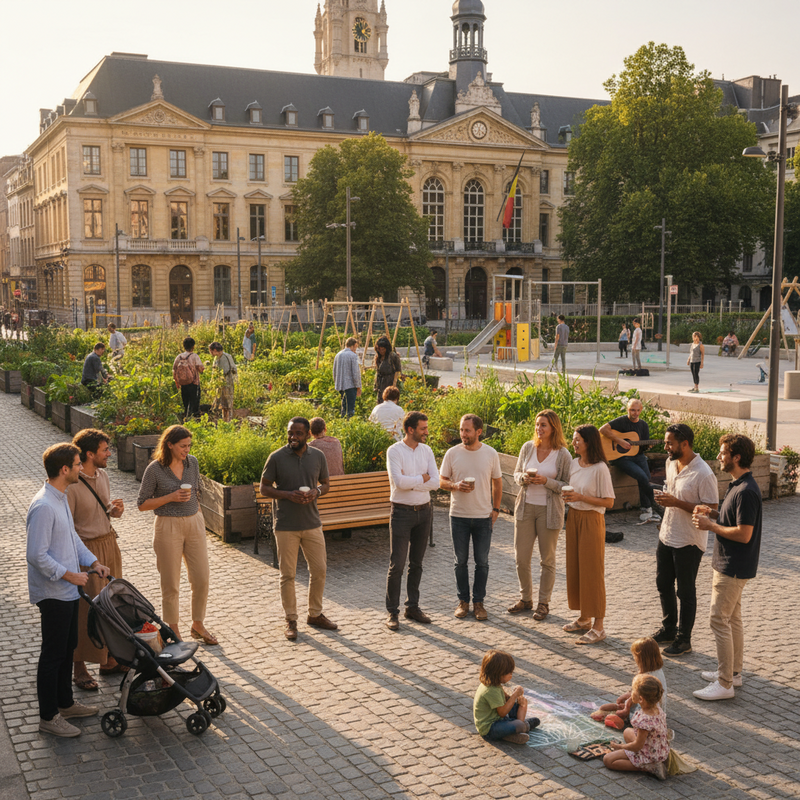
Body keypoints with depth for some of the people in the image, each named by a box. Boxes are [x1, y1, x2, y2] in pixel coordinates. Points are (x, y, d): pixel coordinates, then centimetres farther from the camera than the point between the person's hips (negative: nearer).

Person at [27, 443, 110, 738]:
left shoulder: (61, 498, 8)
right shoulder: (43, 506, -25)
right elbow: (36, 555, -25)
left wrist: (93, 561, 9)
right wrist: (69, 575, -18)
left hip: (68, 590, 10)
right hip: (53, 593, -10)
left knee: (68, 648, 19)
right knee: (53, 654, 1)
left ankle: (65, 703, 33)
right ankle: (48, 717, 13)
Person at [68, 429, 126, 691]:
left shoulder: (102, 475, 5)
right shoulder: (71, 486, -20)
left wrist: (115, 510, -5)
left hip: (110, 543, 8)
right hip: (88, 549, -8)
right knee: (86, 610, 1)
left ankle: (109, 660, 27)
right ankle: (79, 668, 15)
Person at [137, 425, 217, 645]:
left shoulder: (192, 462, 3)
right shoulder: (155, 469, -11)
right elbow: (142, 504, -7)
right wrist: (171, 497, -17)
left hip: (194, 523, 4)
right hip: (168, 526, -4)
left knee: (201, 579, 6)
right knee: (171, 583, 5)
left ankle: (197, 626, 25)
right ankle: (173, 631, 20)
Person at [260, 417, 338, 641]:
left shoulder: (318, 456, 3)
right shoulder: (276, 458, -6)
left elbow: (326, 483, 14)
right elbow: (264, 488, -2)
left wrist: (317, 492, -10)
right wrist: (288, 495, -17)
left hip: (312, 523, 3)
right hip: (286, 526, -3)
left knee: (319, 570, 8)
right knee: (288, 574, 3)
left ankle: (315, 614, 27)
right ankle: (291, 620, 17)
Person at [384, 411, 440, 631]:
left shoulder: (426, 451, 5)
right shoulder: (394, 451, -10)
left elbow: (435, 483, -6)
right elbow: (398, 482, -24)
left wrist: (409, 482, -15)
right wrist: (422, 478, -12)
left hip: (424, 512, 5)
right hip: (402, 512, -5)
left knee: (416, 563, 13)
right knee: (397, 564, -3)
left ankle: (412, 606, 23)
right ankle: (392, 611, 6)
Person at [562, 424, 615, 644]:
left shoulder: (600, 469, -16)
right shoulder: (574, 464, 6)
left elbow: (608, 502, -16)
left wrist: (580, 497, -22)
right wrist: (567, 494, -2)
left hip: (591, 520, -8)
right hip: (573, 517, 8)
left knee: (592, 572, -3)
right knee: (575, 568, 13)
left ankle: (598, 627, 5)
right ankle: (584, 618, 27)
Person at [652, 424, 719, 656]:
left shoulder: (703, 474, -23)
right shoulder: (671, 463, 3)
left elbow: (711, 509, -23)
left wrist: (676, 503, -28)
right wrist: (664, 497, 3)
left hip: (689, 542, -8)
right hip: (667, 536, 8)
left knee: (685, 591, 5)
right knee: (663, 584, 19)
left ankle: (684, 639, 19)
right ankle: (668, 629, 36)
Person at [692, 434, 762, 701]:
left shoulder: (746, 492, -24)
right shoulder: (738, 485, 9)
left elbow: (744, 534, -26)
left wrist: (710, 525, -18)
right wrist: (712, 513, 5)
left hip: (733, 568, -11)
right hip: (729, 565, 11)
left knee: (719, 621, -6)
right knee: (732, 619, 18)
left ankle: (724, 684, 0)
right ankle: (733, 672, 30)